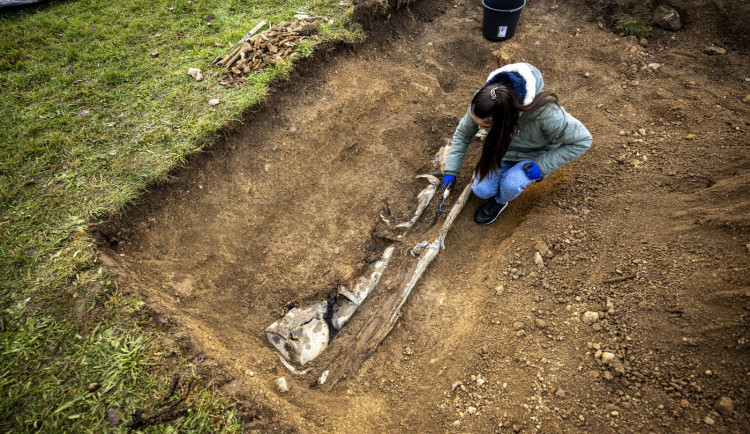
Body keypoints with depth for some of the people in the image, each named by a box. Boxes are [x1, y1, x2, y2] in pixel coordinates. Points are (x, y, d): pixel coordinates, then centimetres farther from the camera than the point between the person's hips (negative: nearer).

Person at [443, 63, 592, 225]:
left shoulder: (544, 112, -40)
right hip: (504, 150, 4)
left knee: (510, 185, -31)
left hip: (535, 155, -3)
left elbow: (582, 140, -24)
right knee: (481, 190, -13)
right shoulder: (482, 101, -28)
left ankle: (501, 201, 6)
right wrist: (451, 171, -10)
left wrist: (543, 166, -27)